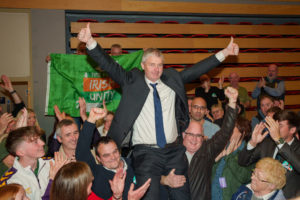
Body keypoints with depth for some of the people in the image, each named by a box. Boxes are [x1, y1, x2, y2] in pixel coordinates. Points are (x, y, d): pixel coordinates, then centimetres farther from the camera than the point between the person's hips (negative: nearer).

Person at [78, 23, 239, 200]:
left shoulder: (172, 79, 11)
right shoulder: (132, 81, 3)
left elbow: (196, 70, 13)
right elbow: (110, 65, -5)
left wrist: (224, 53, 9)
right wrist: (90, 41, -16)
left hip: (174, 151, 3)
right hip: (146, 153, -3)